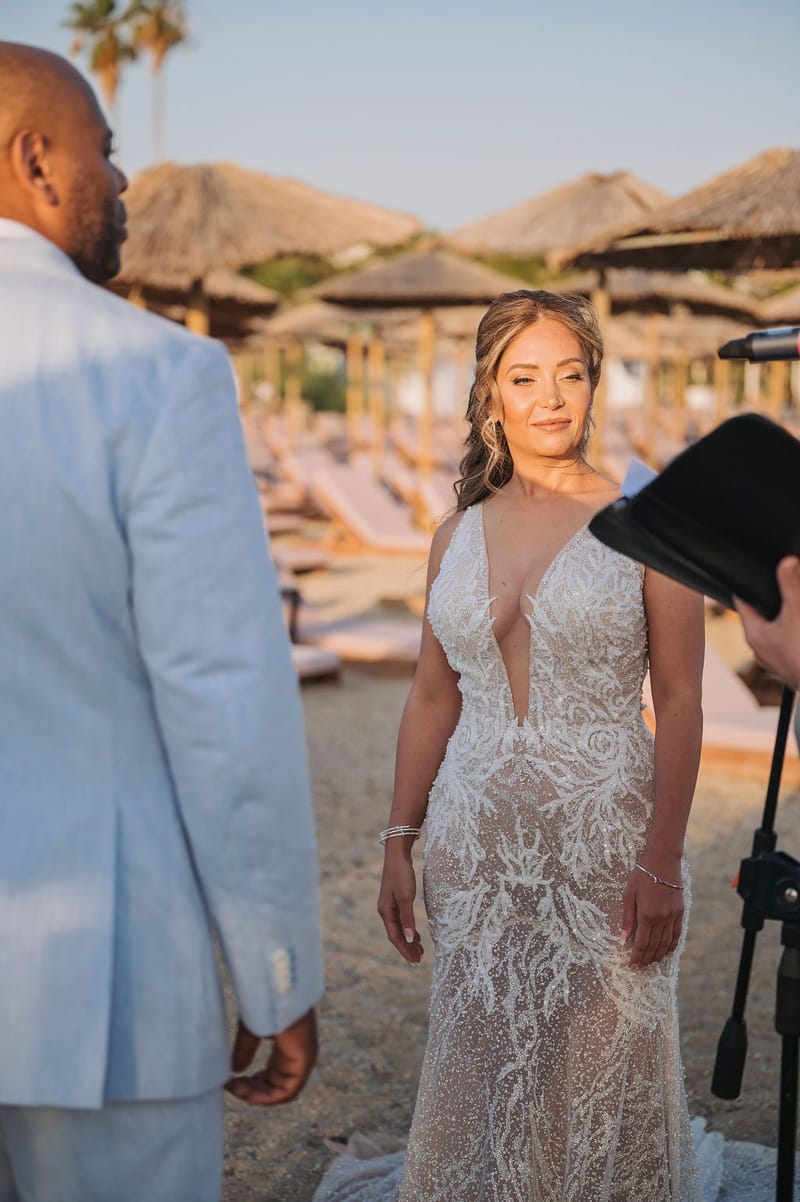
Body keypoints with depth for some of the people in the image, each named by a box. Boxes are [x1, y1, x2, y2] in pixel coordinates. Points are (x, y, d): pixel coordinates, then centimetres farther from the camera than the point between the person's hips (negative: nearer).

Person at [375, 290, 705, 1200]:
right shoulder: (457, 536, 7)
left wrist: (662, 862, -13)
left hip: (604, 836, -3)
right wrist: (399, 842, 7)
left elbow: (680, 700, -7)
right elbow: (432, 698, 10)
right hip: (478, 842, 4)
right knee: (483, 1068, 14)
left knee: (601, 1068, 8)